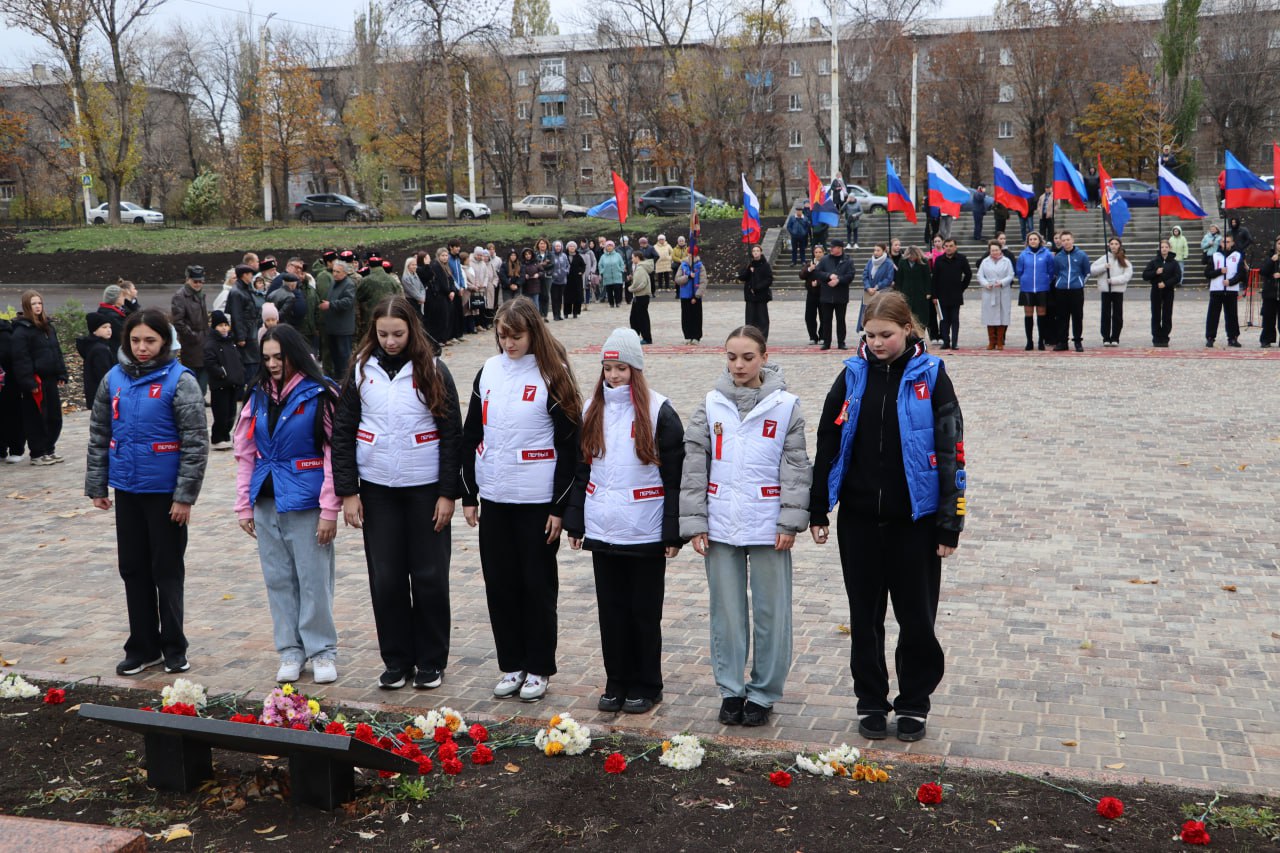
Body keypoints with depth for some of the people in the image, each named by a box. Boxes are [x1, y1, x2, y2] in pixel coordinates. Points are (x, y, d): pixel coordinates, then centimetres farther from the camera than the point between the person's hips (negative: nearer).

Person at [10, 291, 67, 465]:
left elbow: (57, 352, 19)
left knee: (54, 417, 12)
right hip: (35, 382, -8)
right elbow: (20, 359, -16)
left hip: (50, 379, 8)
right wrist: (29, 383, -21)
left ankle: (49, 450, 24)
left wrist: (61, 375, 12)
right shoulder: (21, 330, -11)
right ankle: (37, 454, 9)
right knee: (36, 419, 0)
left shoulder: (48, 327, 14)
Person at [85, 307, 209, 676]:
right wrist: (96, 486, 9)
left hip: (165, 492, -5)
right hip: (127, 490, 5)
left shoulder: (180, 380, -10)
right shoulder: (114, 379, 5)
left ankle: (174, 648, 19)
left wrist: (185, 495, -15)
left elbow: (196, 443, -13)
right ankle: (143, 647, 23)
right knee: (133, 569, 11)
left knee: (167, 570, 6)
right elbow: (98, 435, 11)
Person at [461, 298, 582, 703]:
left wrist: (560, 506, -11)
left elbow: (569, 446, -8)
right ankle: (511, 665, 21)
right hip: (494, 497, 5)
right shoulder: (489, 372, 7)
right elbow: (471, 434, 11)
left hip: (538, 500, -4)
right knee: (500, 583, 9)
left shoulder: (551, 377, -6)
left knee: (537, 585, 4)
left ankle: (538, 669, 16)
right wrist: (468, 494, 8)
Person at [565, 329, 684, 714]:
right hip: (602, 530, 4)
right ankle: (617, 682, 23)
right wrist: (575, 522, 9)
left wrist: (674, 533, -11)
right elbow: (580, 470, 14)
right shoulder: (592, 411, 9)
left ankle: (645, 686, 18)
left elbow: (674, 477, -7)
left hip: (645, 533, -4)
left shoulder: (659, 412, -6)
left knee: (645, 611, 5)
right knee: (611, 610, 11)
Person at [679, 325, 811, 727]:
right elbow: (694, 465, 4)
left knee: (770, 611, 5)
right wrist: (694, 523, -1)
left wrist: (790, 522, -8)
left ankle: (763, 693, 18)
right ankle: (731, 689, 22)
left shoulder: (785, 405, -1)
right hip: (720, 524, 2)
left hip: (768, 525, -2)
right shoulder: (712, 404, 4)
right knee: (726, 611, 9)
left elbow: (796, 467, -1)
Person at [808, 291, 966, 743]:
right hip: (858, 518, 2)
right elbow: (828, 444, 7)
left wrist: (950, 523, -6)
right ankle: (871, 702, 24)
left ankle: (914, 704, 23)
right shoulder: (853, 374, 3)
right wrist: (818, 510, 5)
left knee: (916, 617, 6)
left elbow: (950, 451, -4)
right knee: (865, 616, 10)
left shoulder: (930, 377, -4)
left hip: (914, 518, -2)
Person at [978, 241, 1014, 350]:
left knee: (1002, 317, -2)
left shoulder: (1006, 261, 5)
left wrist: (1002, 283, -16)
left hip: (1003, 293, -1)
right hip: (988, 293, 1)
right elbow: (980, 275, 6)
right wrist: (986, 284, -12)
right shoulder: (985, 261, 10)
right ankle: (991, 342, 8)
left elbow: (1010, 276, 1)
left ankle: (1000, 342, 5)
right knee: (990, 317, 0)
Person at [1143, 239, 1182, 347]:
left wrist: (1166, 284, -15)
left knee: (1167, 316, 0)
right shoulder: (1154, 261, 5)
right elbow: (1145, 275, 1)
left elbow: (1178, 277, -4)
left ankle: (1164, 338, 6)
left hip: (1168, 291, -1)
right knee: (1156, 316, 0)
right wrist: (1155, 272, -15)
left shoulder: (1174, 263, 3)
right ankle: (1156, 338, 5)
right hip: (1156, 291, 1)